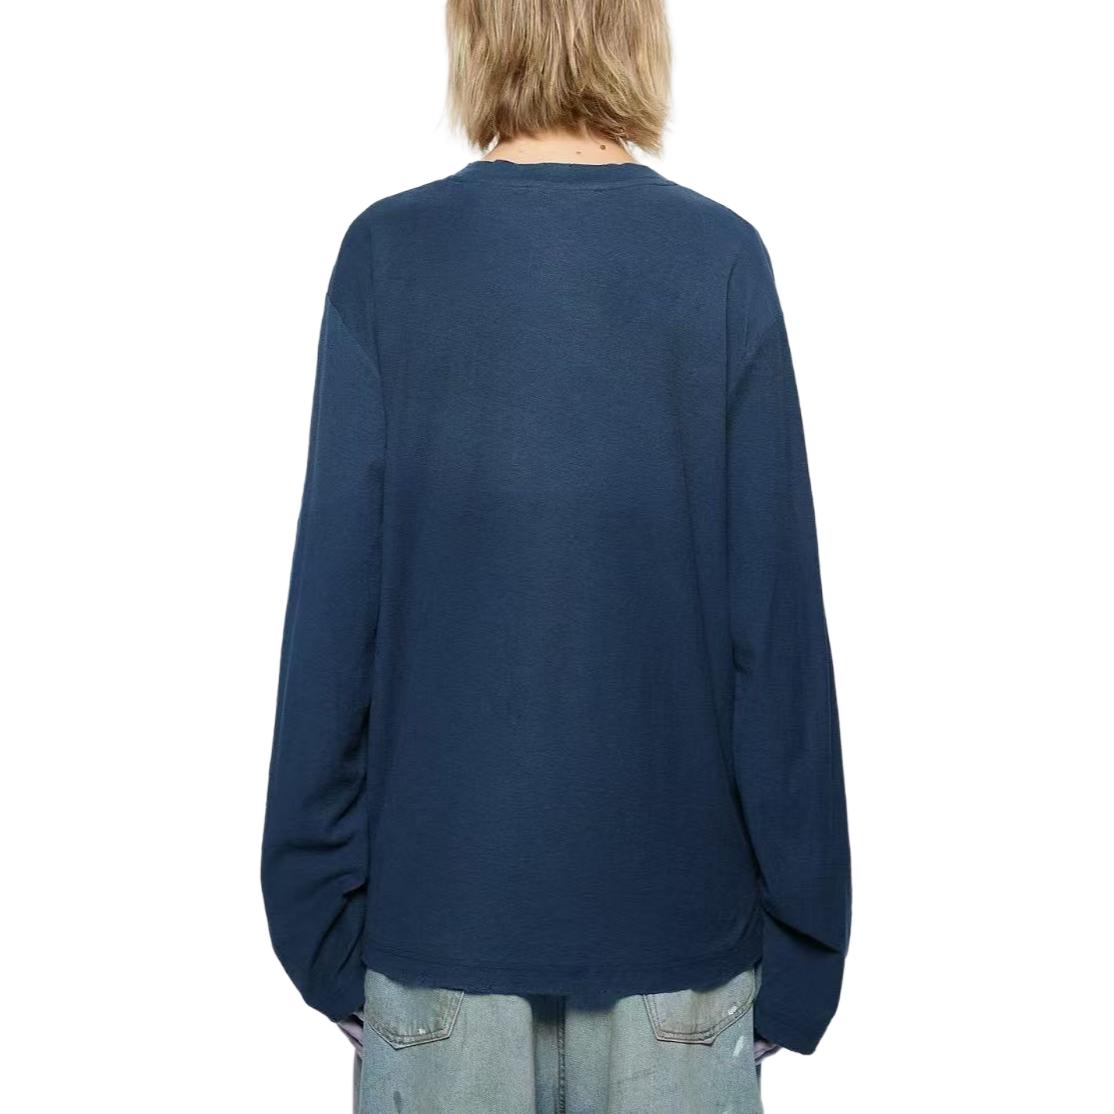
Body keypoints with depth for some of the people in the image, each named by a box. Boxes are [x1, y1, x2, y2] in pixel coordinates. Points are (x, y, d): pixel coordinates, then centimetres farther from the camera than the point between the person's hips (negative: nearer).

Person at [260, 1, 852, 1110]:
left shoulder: (384, 252, -5)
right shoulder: (725, 258, -7)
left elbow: (333, 611, -6)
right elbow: (777, 619, -8)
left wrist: (321, 912, 4)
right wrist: (800, 931, 2)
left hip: (438, 895, 1)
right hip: (678, 900, 0)